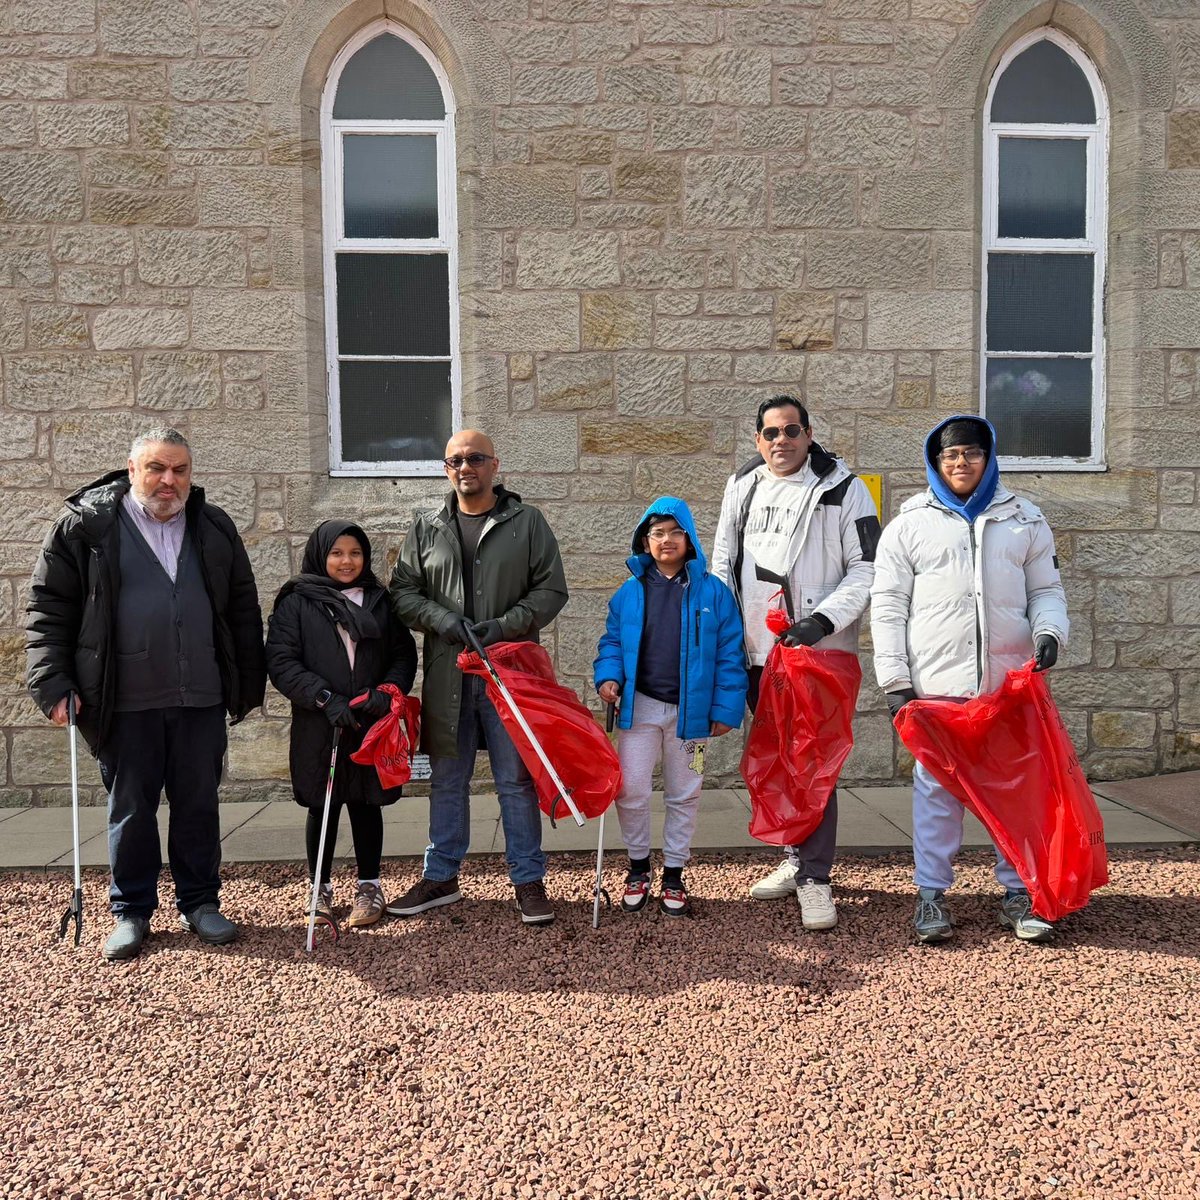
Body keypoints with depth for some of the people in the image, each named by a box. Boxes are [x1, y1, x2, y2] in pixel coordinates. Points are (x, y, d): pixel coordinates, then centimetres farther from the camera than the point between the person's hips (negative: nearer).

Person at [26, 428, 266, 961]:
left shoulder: (214, 528, 8)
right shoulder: (86, 524, -1)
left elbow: (243, 610, 12)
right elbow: (47, 607, 0)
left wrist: (249, 684, 10)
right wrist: (53, 684, -7)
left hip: (202, 699, 2)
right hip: (126, 702, -2)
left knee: (199, 806, 11)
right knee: (130, 809, 9)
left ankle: (200, 903, 26)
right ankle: (131, 912, 25)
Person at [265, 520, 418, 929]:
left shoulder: (381, 600, 10)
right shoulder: (297, 602, 1)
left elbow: (404, 653, 9)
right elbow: (281, 661, -6)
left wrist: (389, 690, -10)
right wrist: (326, 699, -16)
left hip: (371, 725, 2)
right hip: (318, 727, -2)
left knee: (366, 804, 9)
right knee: (323, 808, 9)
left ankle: (369, 887, 22)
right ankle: (319, 887, 26)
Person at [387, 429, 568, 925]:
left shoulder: (527, 522, 3)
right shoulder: (426, 528, 10)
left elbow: (551, 590, 0)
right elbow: (403, 591, 9)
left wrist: (503, 626, -13)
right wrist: (442, 619, -10)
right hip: (446, 674, 3)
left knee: (517, 780, 3)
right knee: (447, 780, 13)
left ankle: (528, 881, 15)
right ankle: (441, 876, 27)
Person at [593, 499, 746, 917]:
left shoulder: (712, 592, -3)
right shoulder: (629, 592, 2)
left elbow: (729, 654, -2)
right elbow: (612, 641, 10)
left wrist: (726, 709, -6)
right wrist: (608, 677, -9)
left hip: (690, 712, -1)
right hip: (639, 707, 1)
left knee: (683, 796, 12)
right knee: (630, 791, -1)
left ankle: (673, 876, 28)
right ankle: (638, 867, 23)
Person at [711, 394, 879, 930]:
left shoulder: (842, 488, -4)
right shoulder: (742, 486, 11)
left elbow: (866, 569, -5)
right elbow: (723, 560, 17)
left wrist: (822, 620, -16)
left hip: (820, 650, -5)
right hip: (757, 650, 6)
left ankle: (815, 876, 3)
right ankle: (796, 856, 29)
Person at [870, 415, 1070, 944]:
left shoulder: (1024, 519, 13)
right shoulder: (910, 523, 6)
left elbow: (1046, 589, 16)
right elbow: (888, 603, 3)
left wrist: (1049, 631, -7)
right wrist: (894, 680, -4)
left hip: (1010, 681, 2)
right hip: (935, 682, -2)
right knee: (936, 787, 2)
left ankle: (1018, 891, 19)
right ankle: (931, 893, 13)